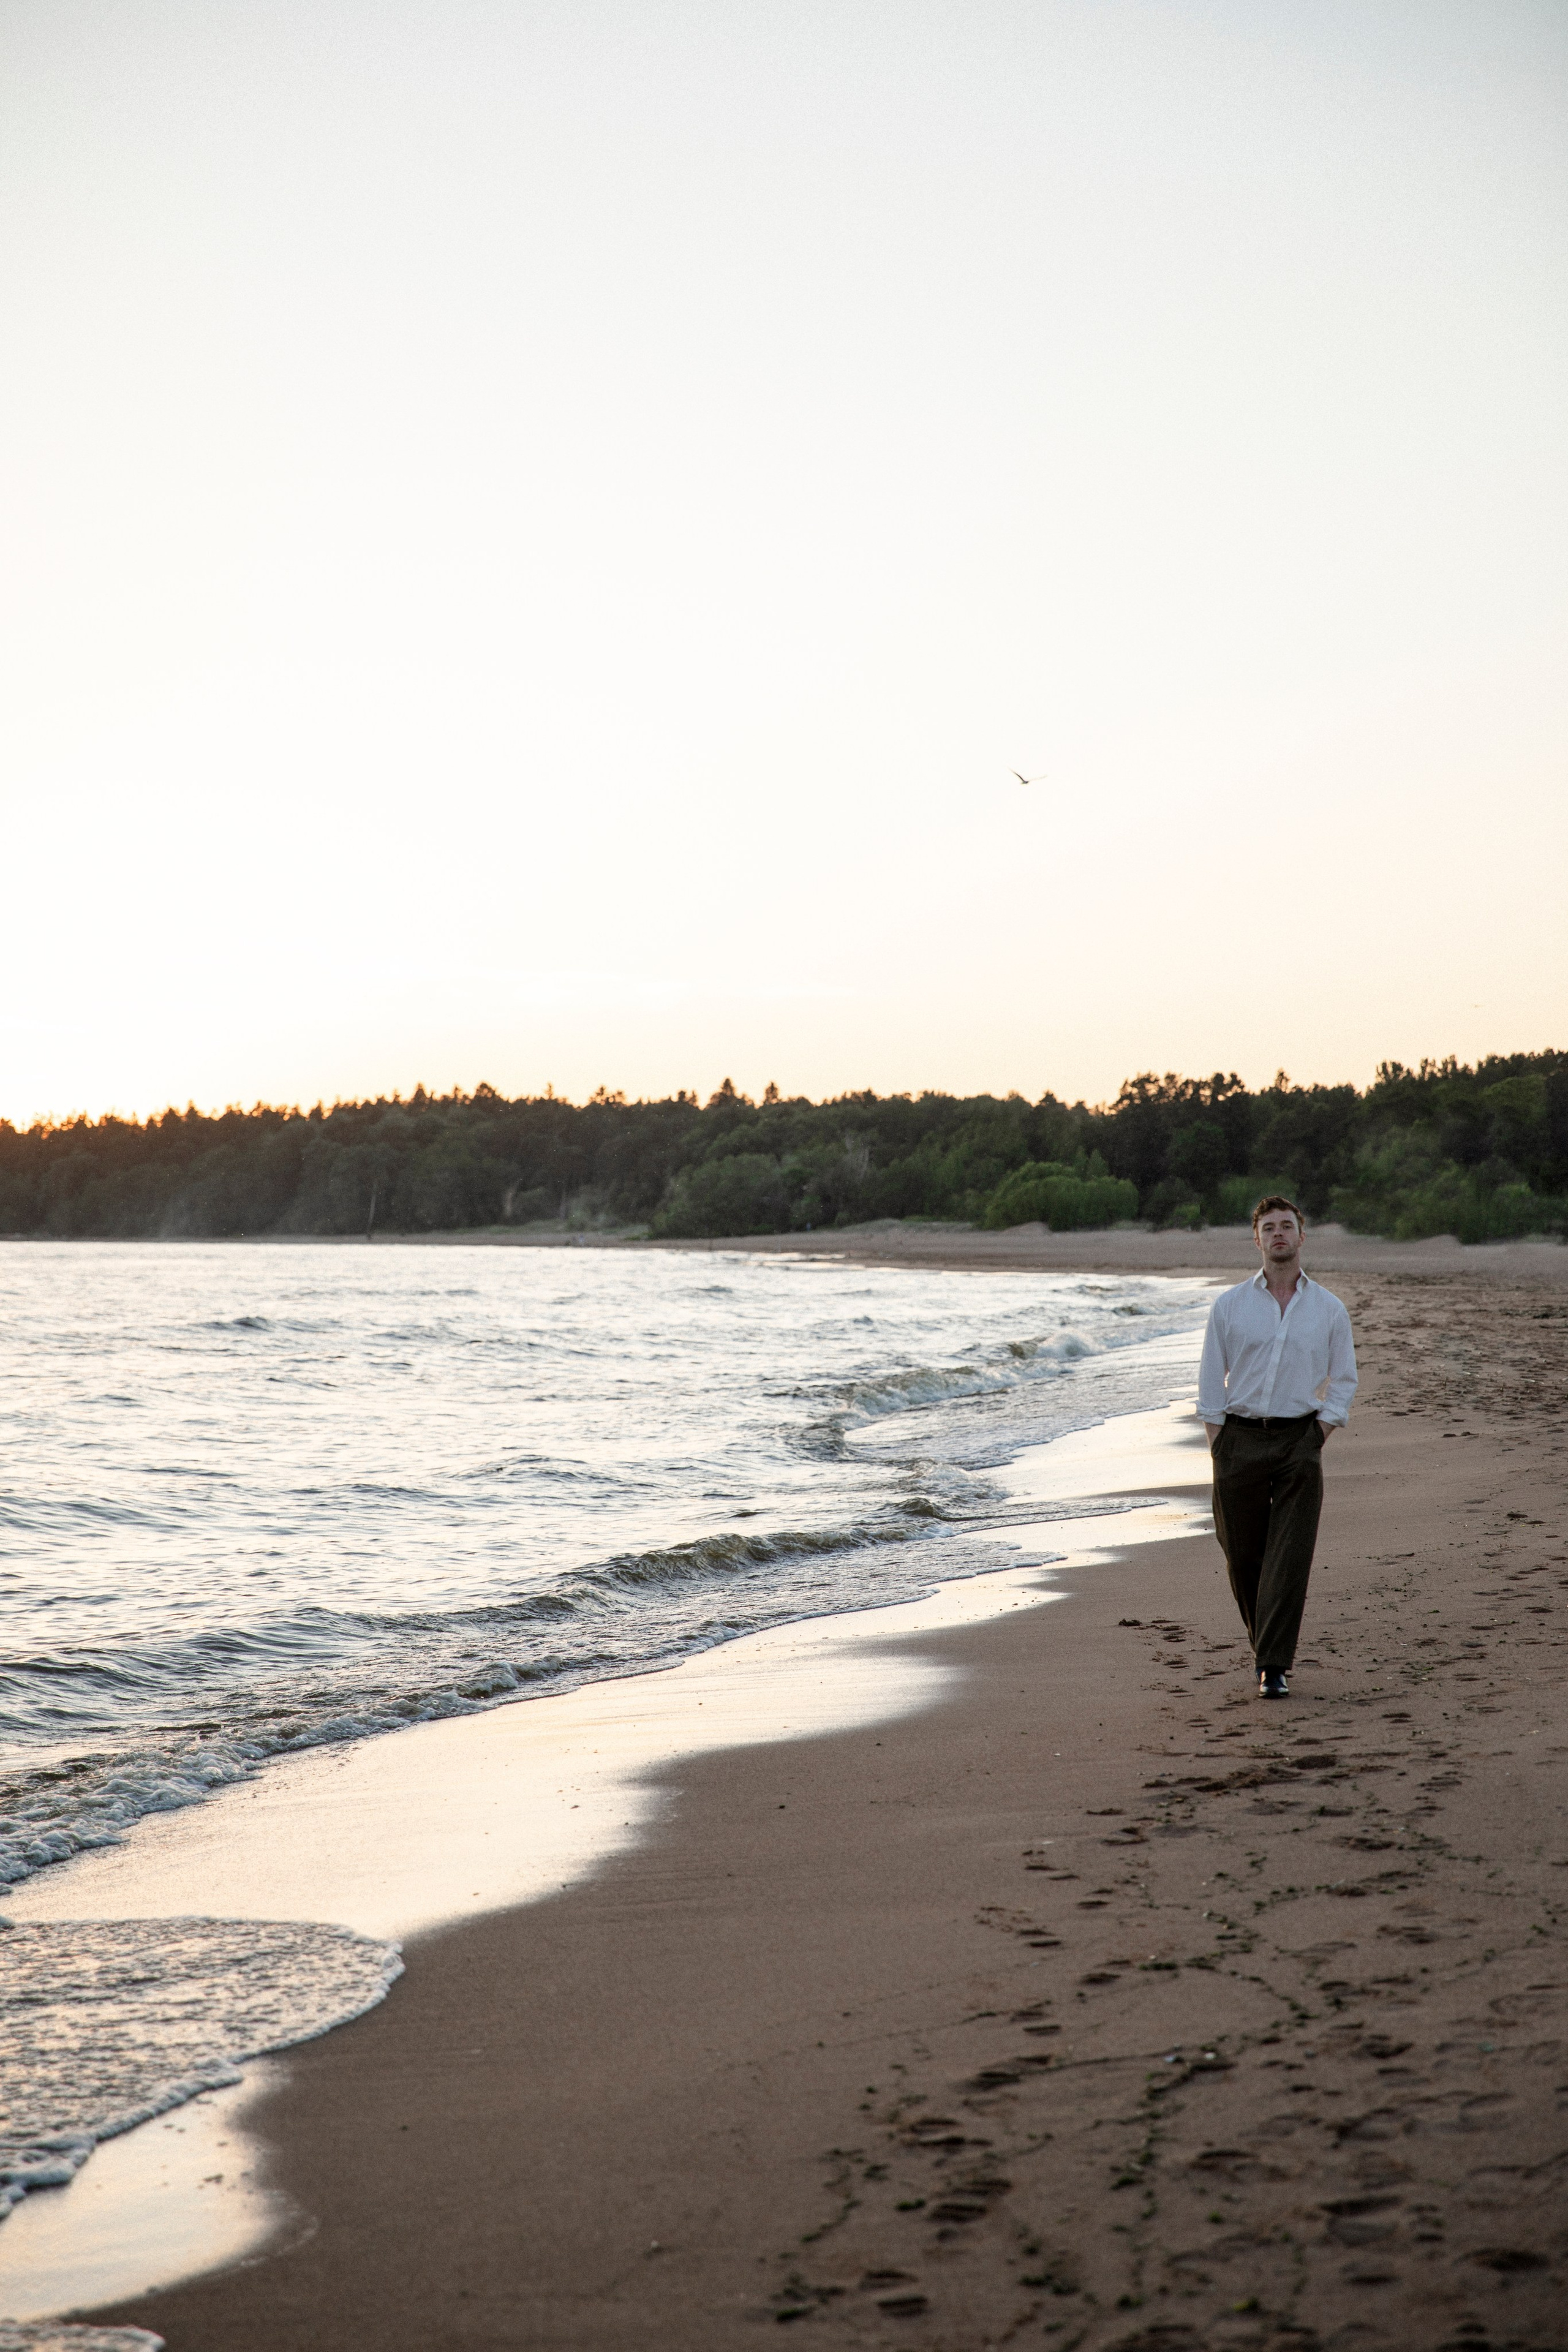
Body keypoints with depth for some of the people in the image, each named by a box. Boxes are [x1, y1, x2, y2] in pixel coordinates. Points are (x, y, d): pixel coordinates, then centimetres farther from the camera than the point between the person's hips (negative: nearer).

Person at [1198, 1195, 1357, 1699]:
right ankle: (1265, 1643, 28)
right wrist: (1219, 1449, 0)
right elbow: (1211, 1381, 7)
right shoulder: (1229, 1306, 5)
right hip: (1240, 1438, 1)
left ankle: (1274, 1667, -8)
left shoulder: (1329, 1309, 6)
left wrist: (1317, 1439, -1)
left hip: (1299, 1440, -1)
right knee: (1242, 1555, 6)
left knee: (1289, 1557, -8)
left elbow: (1343, 1381, 10)